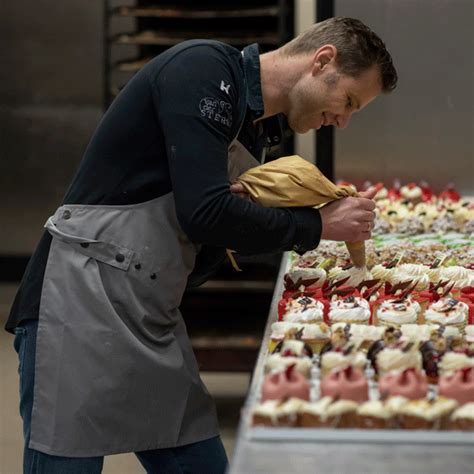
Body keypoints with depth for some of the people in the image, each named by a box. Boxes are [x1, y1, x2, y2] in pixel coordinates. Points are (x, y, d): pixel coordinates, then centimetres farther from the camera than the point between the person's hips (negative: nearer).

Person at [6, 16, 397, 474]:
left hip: (156, 326, 9)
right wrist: (316, 225, -10)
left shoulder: (255, 133, 16)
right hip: (80, 307, -9)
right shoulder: (203, 67, -11)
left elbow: (195, 266, 15)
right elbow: (203, 211, -23)